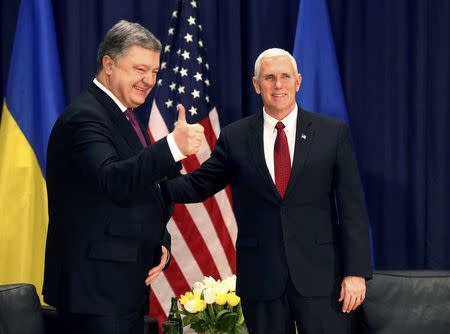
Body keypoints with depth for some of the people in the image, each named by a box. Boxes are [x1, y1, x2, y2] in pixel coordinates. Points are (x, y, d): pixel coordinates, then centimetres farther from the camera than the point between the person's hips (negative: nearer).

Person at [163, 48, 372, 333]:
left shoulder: (333, 133, 2)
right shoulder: (235, 137, 5)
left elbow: (352, 206, 0)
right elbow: (197, 186, 7)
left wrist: (356, 272, -6)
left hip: (320, 275, -1)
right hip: (260, 278, 1)